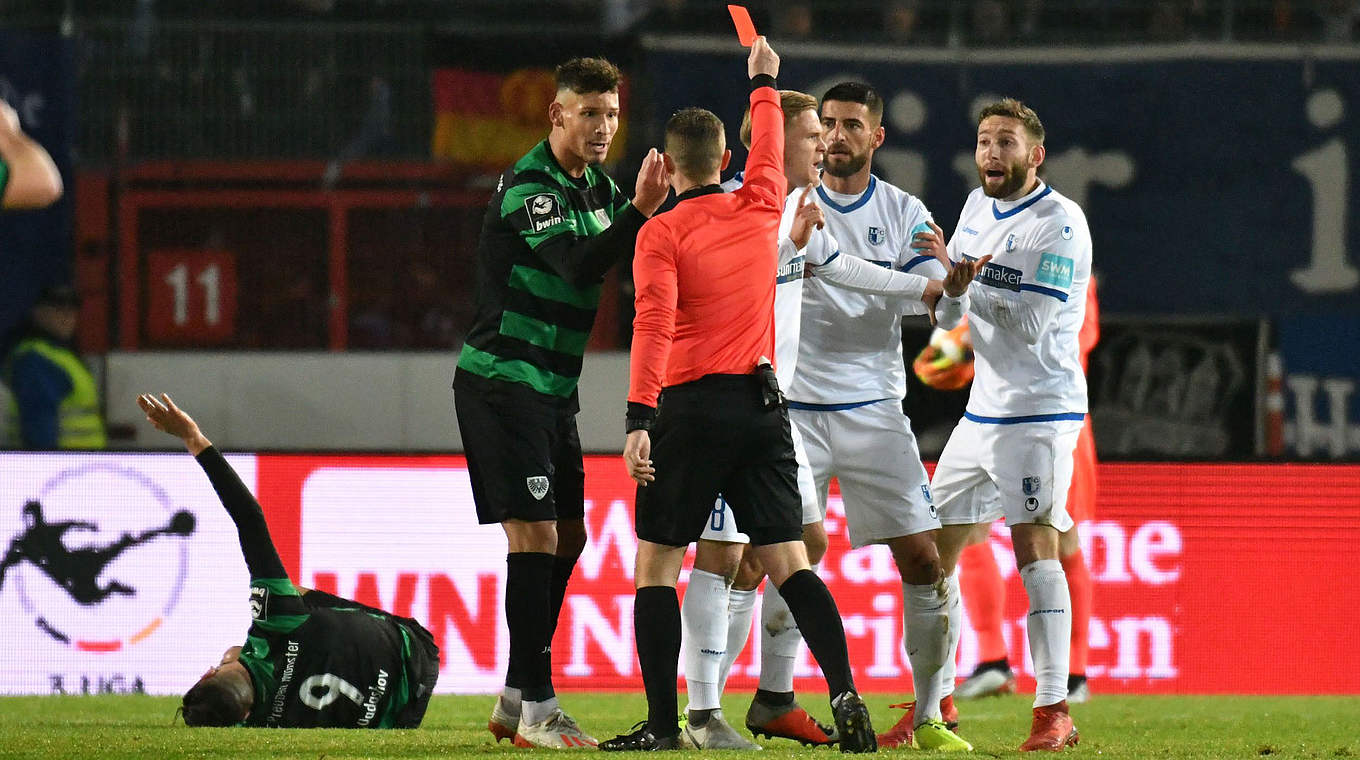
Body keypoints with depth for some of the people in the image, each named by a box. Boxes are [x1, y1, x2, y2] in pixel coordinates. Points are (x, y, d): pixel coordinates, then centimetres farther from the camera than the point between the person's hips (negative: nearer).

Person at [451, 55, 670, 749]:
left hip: (551, 388, 9)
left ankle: (516, 702, 18)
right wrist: (639, 210, -39)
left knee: (567, 536, 11)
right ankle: (536, 710, -14)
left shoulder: (595, 187, 13)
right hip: (502, 377, -9)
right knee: (534, 534, -14)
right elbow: (578, 264, -28)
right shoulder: (528, 186, -15)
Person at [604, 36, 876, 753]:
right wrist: (763, 84, 47)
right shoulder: (759, 209, 8)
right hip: (763, 406, 4)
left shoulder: (661, 233, -6)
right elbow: (768, 150, 30)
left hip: (691, 406, -4)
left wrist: (639, 418, -25)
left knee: (656, 561, 3)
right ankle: (844, 692, -12)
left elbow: (653, 325, -18)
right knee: (788, 560, 3)